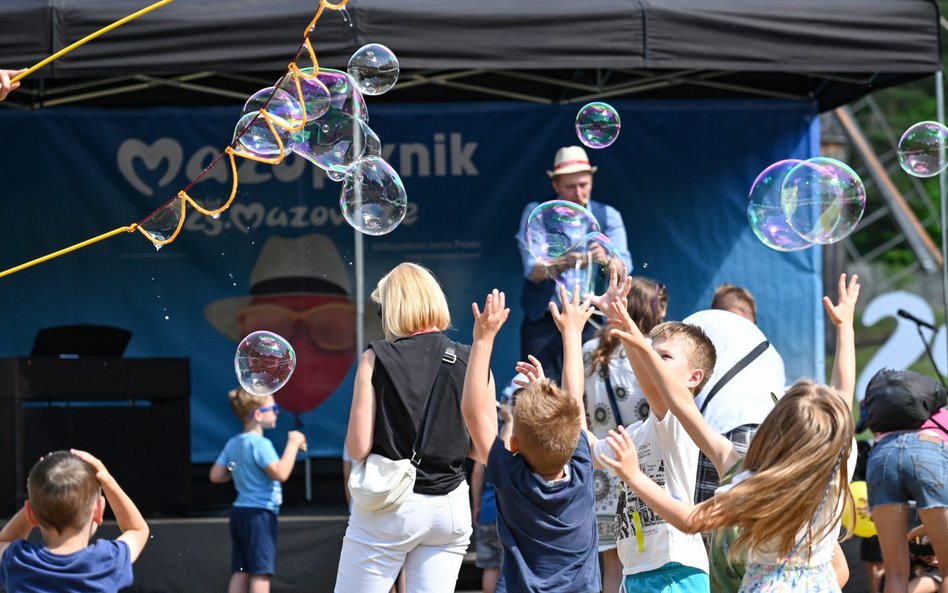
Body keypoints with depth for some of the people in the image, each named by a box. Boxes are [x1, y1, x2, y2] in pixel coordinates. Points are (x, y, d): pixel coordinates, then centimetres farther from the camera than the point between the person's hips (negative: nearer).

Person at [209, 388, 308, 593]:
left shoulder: (233, 444, 10)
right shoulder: (260, 444, -16)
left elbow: (216, 475, 11)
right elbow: (280, 473, -25)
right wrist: (293, 444, -17)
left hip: (239, 511, 9)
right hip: (260, 514, -8)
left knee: (240, 570, 8)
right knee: (261, 571, -7)